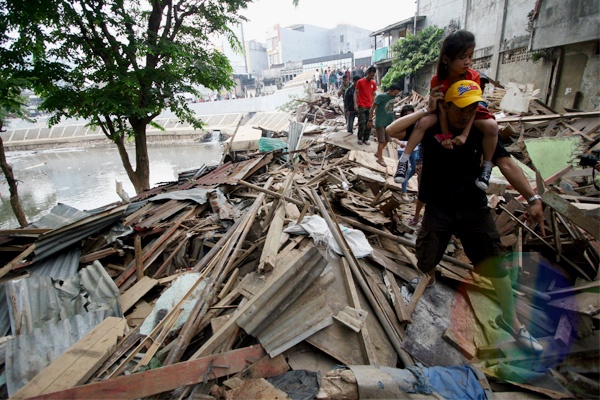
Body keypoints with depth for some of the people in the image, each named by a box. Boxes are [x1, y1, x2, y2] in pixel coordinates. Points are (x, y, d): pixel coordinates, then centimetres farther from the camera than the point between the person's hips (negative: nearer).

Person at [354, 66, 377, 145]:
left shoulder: (374, 83, 9)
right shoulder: (360, 81, -3)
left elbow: (373, 95, 16)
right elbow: (356, 93, -3)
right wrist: (355, 104, -13)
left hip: (370, 107, 4)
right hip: (361, 107, -4)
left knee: (369, 124, 2)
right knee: (362, 124, -6)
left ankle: (366, 139, 13)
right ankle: (360, 138, 11)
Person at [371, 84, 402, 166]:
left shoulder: (392, 97, 7)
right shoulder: (381, 96, -12)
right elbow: (372, 108, -10)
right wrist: (370, 120, -12)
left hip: (389, 122, 7)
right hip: (380, 122, -7)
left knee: (386, 140, 11)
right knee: (381, 141, -5)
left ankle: (377, 153, 30)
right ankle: (380, 159, 4)